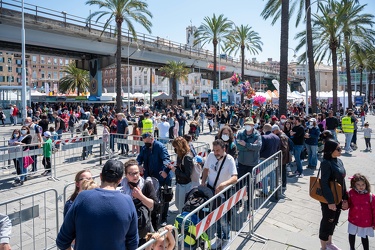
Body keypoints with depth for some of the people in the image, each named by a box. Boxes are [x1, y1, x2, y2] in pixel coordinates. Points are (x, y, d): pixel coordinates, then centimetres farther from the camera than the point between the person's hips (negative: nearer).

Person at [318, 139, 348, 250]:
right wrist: (330, 201, -21)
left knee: (333, 221, 22)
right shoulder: (326, 163, -21)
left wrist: (345, 198, 8)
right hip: (329, 199, -8)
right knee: (327, 222, 8)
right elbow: (324, 184, -22)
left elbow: (342, 181, 9)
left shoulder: (339, 161, 4)